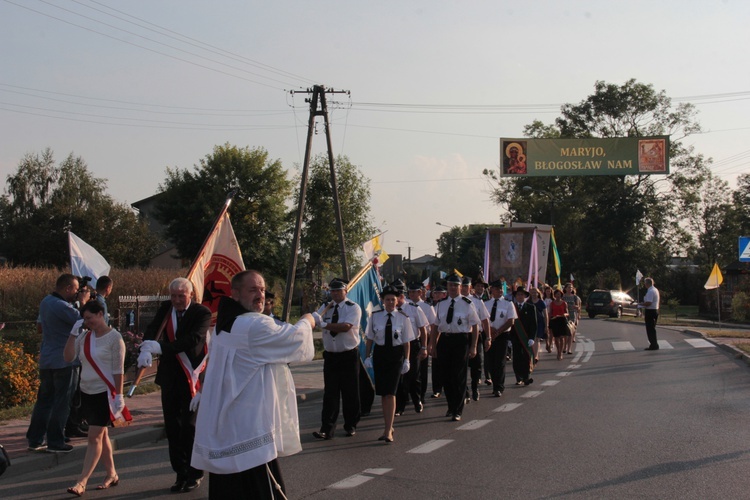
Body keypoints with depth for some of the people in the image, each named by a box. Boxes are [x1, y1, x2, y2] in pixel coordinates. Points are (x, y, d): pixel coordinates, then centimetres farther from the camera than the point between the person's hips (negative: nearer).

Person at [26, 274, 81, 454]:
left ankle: (34, 440, 19)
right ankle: (55, 442, 6)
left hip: (46, 359, 9)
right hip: (63, 360, -9)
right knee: (61, 403, 1)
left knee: (44, 399, 15)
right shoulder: (62, 306, -22)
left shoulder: (46, 301, 6)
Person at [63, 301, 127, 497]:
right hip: (87, 392, 7)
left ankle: (81, 482, -5)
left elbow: (118, 369, -12)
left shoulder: (114, 338, -11)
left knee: (94, 437, -6)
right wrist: (73, 333, -7)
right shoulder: (85, 336, 6)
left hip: (104, 393, -7)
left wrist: (119, 395, -14)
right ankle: (111, 474, 24)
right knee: (101, 435, 13)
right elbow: (68, 357, -1)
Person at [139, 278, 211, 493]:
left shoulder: (202, 313, -10)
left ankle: (194, 473, 15)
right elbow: (152, 329, -6)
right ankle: (180, 473, 19)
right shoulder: (166, 308, 6)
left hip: (191, 376, -5)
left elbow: (193, 339, -24)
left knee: (189, 425, 0)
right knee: (172, 426, 9)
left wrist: (160, 347, -32)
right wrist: (146, 347, -28)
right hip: (169, 375, 5)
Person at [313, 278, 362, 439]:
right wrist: (327, 308, -22)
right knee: (330, 393, 2)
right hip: (330, 355, 3)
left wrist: (325, 324, -22)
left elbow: (346, 326, -21)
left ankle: (350, 426, 18)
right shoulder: (325, 307, 9)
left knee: (350, 392, 4)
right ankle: (327, 429, 2)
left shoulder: (353, 308, -6)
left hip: (349, 355, -3)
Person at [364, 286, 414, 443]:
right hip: (379, 353, 2)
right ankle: (388, 426, 22)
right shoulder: (375, 316, 1)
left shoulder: (403, 318, -2)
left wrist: (406, 360, -1)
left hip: (396, 355, -2)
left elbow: (407, 341, 1)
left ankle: (388, 431, -5)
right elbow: (369, 339, 6)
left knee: (390, 392, -9)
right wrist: (367, 357, 1)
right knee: (382, 393, 8)